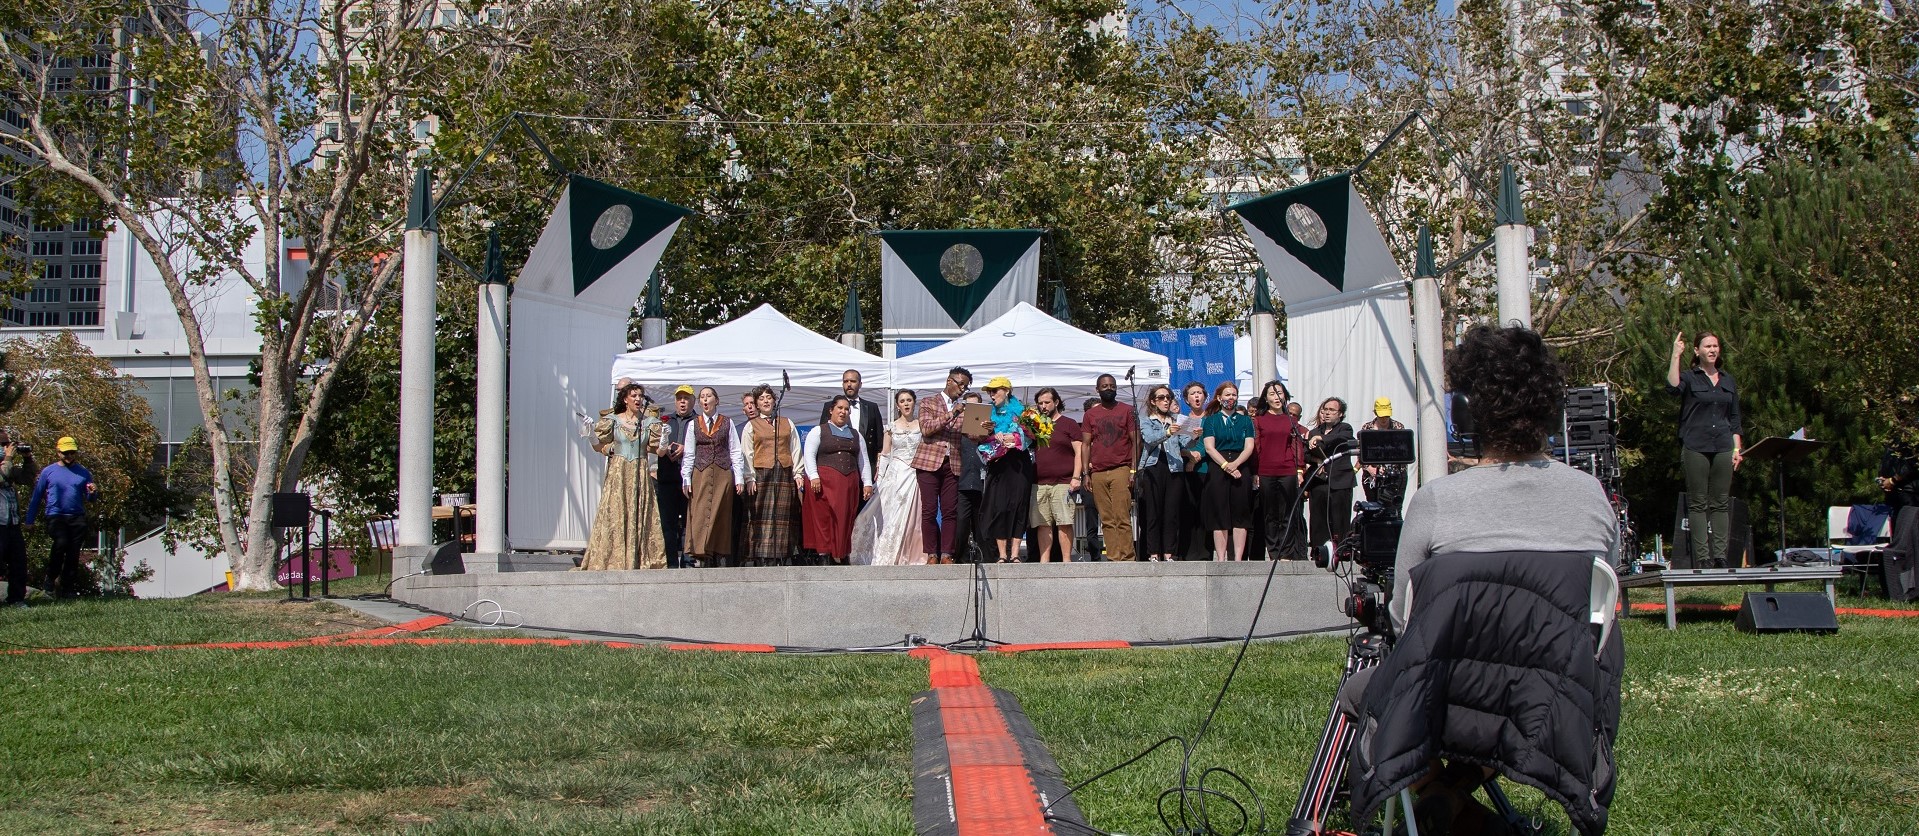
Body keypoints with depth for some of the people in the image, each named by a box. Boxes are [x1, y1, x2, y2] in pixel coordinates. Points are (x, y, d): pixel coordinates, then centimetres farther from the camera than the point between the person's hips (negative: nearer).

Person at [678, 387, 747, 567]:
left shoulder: (727, 423, 8)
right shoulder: (693, 424, 10)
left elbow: (735, 452, 6)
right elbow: (688, 454, 9)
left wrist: (739, 478, 0)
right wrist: (686, 479, 0)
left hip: (723, 474, 0)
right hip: (701, 474, 0)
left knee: (721, 517, -1)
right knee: (701, 515, -8)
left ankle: (722, 558, -1)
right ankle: (702, 558, -12)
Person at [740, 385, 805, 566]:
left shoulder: (787, 423, 17)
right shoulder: (751, 425, 10)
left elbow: (795, 450, 14)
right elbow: (747, 454, 4)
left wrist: (798, 474, 4)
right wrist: (750, 478, -6)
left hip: (785, 474, 2)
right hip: (761, 474, -2)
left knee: (784, 516, -2)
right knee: (763, 516, -8)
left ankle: (785, 556, -2)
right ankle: (764, 558, -11)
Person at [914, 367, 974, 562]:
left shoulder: (964, 408, 16)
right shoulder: (928, 402, 7)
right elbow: (926, 429, -7)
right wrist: (951, 414, -15)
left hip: (953, 464, 3)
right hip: (930, 462, -3)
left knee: (950, 512, -2)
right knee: (929, 511, -4)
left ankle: (946, 555, 1)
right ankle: (932, 555, 2)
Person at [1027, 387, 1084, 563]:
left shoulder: (1069, 424, 6)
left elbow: (1079, 451, 1)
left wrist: (1076, 477, -9)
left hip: (1063, 482, -4)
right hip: (1039, 483, 4)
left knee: (1064, 523, -7)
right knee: (1043, 524, 2)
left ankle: (1066, 560, -6)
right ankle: (1044, 560, 3)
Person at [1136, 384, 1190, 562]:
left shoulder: (1176, 420, 21)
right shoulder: (1145, 420, 11)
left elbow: (1185, 442, 7)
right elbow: (1150, 439, -9)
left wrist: (1195, 436, -15)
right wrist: (1167, 433, -27)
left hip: (1174, 468, 3)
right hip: (1153, 467, -3)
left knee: (1172, 512, -2)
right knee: (1153, 512, -5)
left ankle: (1169, 552, 0)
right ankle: (1153, 553, -3)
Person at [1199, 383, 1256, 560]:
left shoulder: (1244, 420, 15)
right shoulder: (1211, 420, 10)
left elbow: (1249, 446, 4)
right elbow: (1209, 447, -1)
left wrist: (1235, 464, -13)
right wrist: (1225, 465, -15)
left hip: (1241, 468, 2)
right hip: (1217, 470, -2)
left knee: (1240, 514, -3)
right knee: (1219, 514, -5)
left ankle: (1238, 558, -2)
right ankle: (1220, 558, -4)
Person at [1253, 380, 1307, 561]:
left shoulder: (1291, 420, 13)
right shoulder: (1259, 419, 7)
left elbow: (1296, 447, 12)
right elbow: (1254, 447, 4)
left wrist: (1299, 470, 3)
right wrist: (1254, 473, -3)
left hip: (1288, 472, 1)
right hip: (1265, 473, -1)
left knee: (1287, 515, -1)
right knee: (1269, 515, 2)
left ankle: (1285, 553, 1)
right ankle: (1273, 552, 7)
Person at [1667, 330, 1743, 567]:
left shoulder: (1728, 381, 15)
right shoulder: (1689, 377, 2)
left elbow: (1735, 418, 17)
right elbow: (1672, 386, -22)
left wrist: (1737, 448, 8)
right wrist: (1676, 356, -22)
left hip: (1723, 447, 4)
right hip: (1695, 447, -4)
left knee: (1721, 503, 3)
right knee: (1698, 504, -2)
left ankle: (1720, 556, 5)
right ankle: (1701, 557, -2)